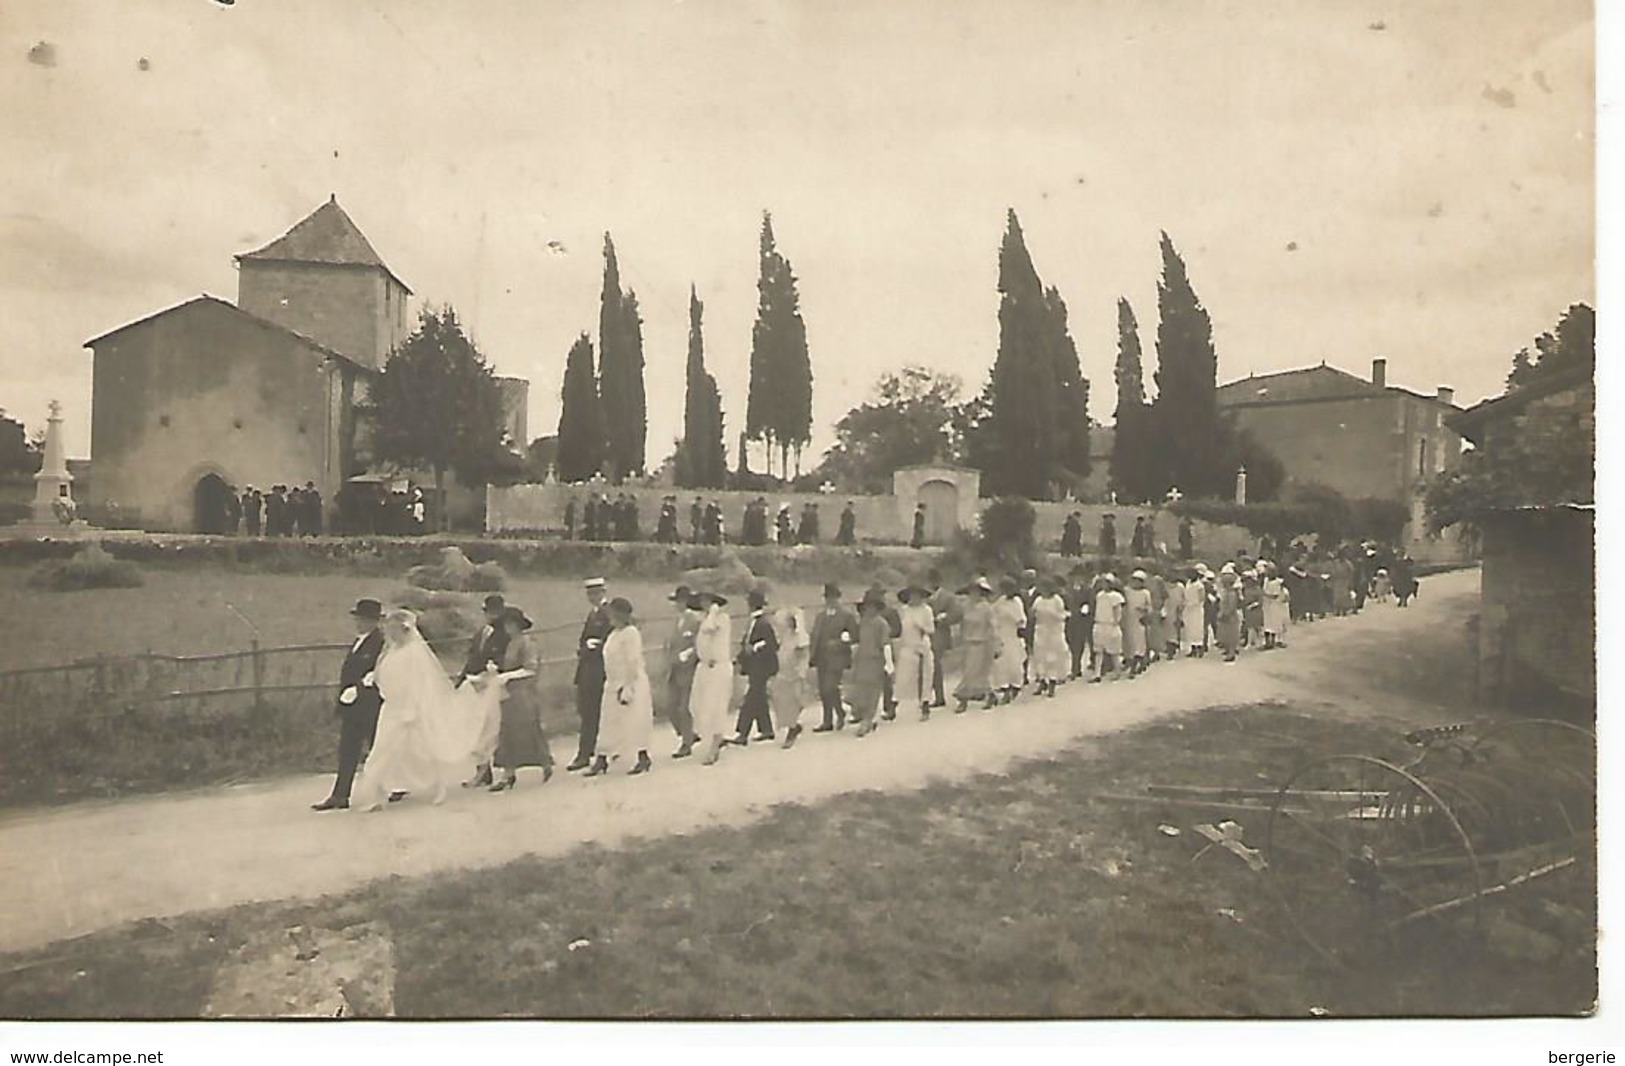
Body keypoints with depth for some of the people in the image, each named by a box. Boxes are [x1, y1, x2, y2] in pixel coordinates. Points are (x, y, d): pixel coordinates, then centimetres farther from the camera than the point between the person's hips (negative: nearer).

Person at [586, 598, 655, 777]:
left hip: (631, 684, -9)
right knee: (609, 722, 8)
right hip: (613, 685, 9)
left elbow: (633, 662, -19)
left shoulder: (631, 633, -15)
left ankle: (643, 758, 10)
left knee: (633, 722, -1)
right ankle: (602, 760, 10)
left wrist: (627, 688, -22)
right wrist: (610, 683, 15)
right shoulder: (614, 634, 11)